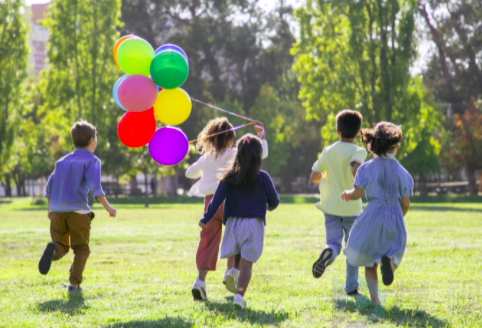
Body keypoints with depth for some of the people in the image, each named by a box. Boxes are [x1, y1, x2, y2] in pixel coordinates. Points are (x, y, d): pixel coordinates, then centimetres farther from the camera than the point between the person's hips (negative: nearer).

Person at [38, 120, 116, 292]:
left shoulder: (62, 161, 20)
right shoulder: (91, 160, 3)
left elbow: (50, 186, 16)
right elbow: (94, 185, -12)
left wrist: (50, 208, 27)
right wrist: (107, 206, -13)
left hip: (57, 210, 4)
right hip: (78, 210, -4)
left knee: (62, 247, 11)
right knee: (81, 249, 7)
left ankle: (53, 250, -24)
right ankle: (75, 283, -9)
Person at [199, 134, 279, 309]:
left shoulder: (230, 177, 1)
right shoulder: (262, 177, -3)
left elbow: (217, 199, -5)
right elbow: (274, 201, 5)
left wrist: (206, 219, 3)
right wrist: (269, 207, 28)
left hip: (233, 222, 2)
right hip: (254, 224, -2)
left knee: (237, 259, 20)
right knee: (247, 262, -4)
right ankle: (239, 295, -16)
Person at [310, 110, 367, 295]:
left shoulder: (328, 152, 3)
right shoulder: (359, 151, -8)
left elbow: (313, 177, 6)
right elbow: (356, 170, -29)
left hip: (331, 206, 2)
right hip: (352, 207, -2)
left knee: (334, 243, -1)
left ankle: (328, 252, -38)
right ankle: (351, 286, 15)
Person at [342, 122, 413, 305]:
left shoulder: (367, 168, -3)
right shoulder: (402, 173, 2)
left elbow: (356, 194, -7)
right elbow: (406, 203, 1)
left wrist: (347, 194, 16)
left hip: (373, 217, -1)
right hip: (395, 218, 1)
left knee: (369, 261, 13)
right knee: (393, 253, 13)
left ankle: (374, 299, 4)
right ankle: (388, 261, -25)